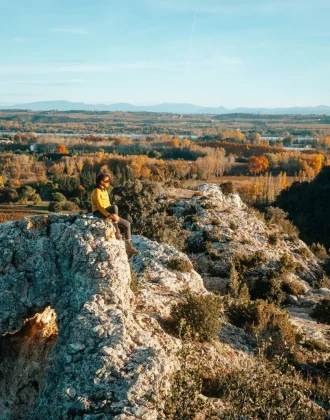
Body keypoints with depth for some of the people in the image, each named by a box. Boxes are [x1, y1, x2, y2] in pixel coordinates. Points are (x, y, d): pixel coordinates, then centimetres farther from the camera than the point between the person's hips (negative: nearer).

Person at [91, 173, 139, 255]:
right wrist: (109, 215, -33)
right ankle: (117, 232, -31)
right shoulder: (97, 191, -11)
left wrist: (114, 215, -1)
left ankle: (128, 247, 0)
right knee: (115, 207, -35)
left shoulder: (105, 191, 18)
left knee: (127, 224, -1)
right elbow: (100, 206, -21)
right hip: (99, 214, -9)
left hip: (107, 214, 9)